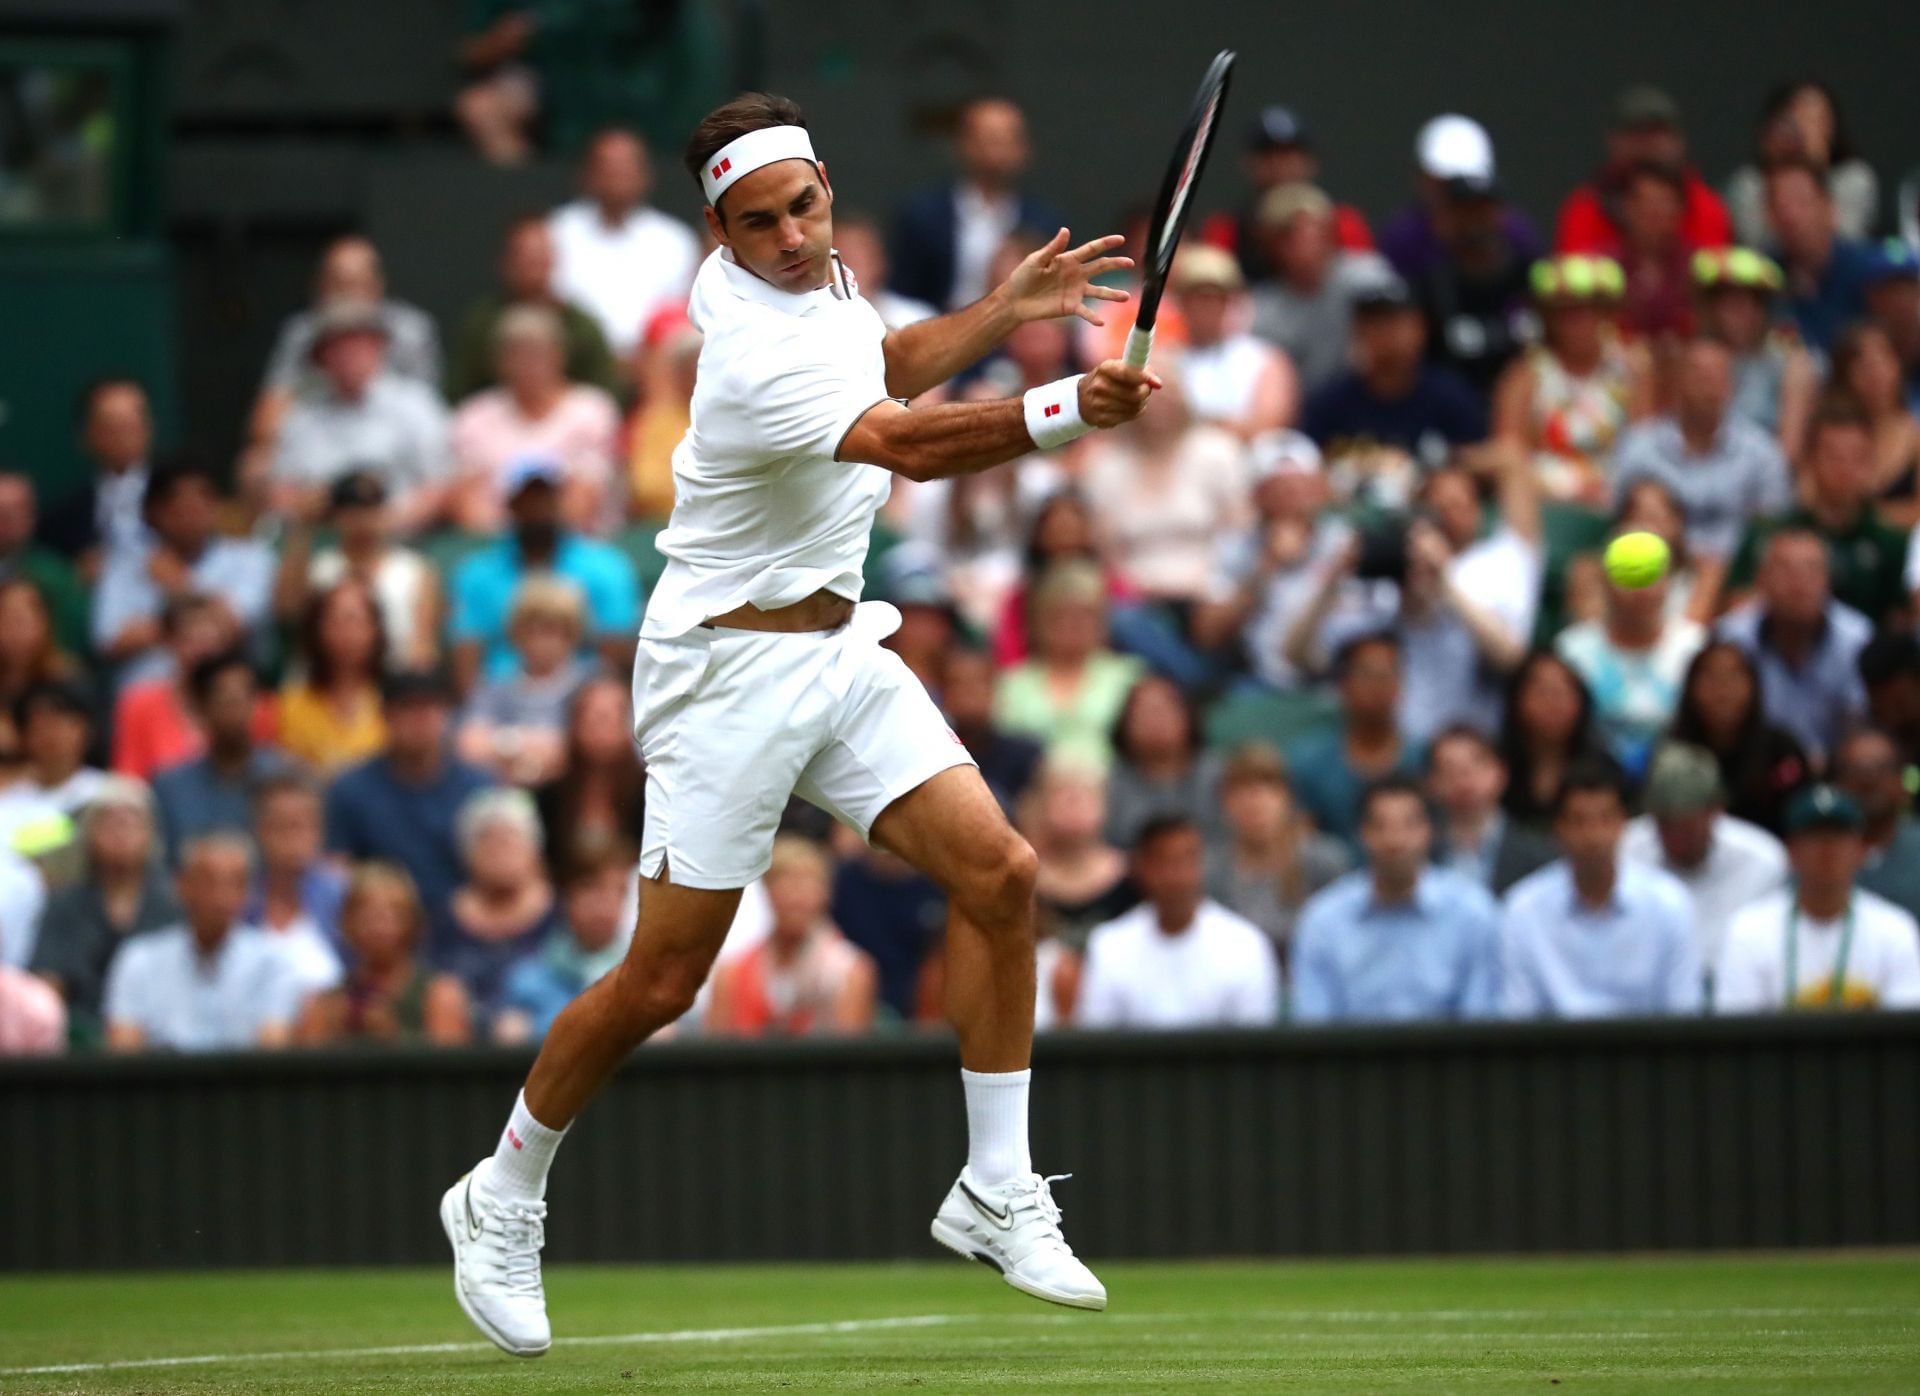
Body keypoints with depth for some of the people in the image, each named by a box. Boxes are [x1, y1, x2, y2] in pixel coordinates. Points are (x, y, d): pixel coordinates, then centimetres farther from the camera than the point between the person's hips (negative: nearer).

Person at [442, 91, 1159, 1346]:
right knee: (664, 981, -3)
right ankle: (502, 1203, 18)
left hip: (841, 652, 8)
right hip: (732, 672, -8)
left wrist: (1006, 308, 16)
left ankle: (996, 1194, 1)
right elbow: (911, 446, -36)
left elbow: (883, 367, 26)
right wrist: (1070, 410, -46)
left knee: (998, 875, -6)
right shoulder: (755, 358, -25)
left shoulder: (817, 269, 3)